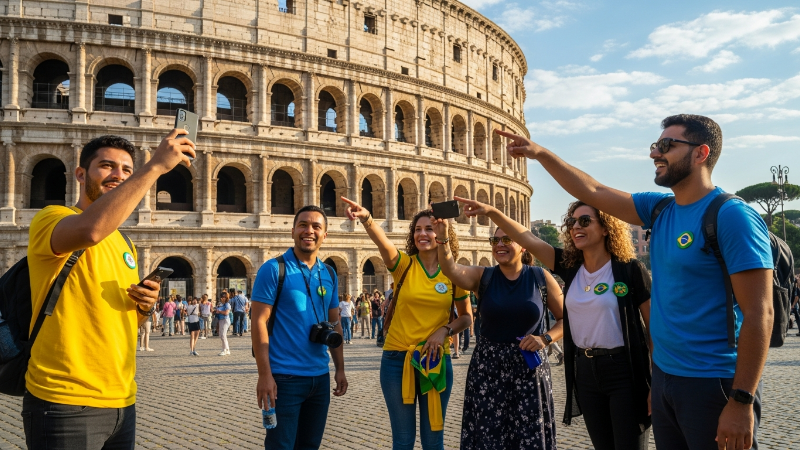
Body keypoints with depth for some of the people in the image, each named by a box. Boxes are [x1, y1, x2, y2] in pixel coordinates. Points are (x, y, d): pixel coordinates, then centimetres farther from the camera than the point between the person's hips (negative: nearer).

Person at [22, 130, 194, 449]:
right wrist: (155, 165, -28)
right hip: (65, 404, -7)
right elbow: (90, 230, -33)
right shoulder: (50, 219, -8)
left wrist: (145, 307, -1)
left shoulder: (125, 244, 14)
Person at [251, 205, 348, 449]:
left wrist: (340, 369, 11)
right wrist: (264, 375, -17)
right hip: (284, 378, -6)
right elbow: (259, 322, -12)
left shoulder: (329, 275, 9)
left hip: (320, 377, 6)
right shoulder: (273, 269, -8)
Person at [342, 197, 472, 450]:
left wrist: (445, 330, -10)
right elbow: (381, 241, -25)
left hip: (437, 360, 1)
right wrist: (366, 218, -45)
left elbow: (467, 317, 10)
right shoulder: (404, 264, -4)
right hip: (397, 359, -1)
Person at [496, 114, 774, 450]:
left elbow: (759, 314, -19)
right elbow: (592, 192, 13)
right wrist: (540, 153, 6)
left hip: (714, 383, -7)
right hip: (664, 375, 8)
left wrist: (742, 401, -21)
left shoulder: (732, 217, -16)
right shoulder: (660, 209, 6)